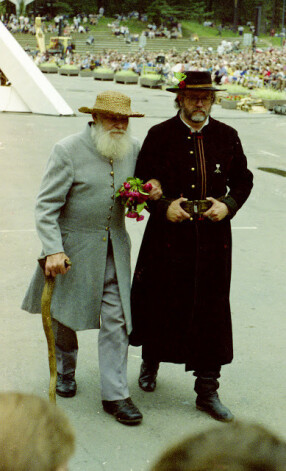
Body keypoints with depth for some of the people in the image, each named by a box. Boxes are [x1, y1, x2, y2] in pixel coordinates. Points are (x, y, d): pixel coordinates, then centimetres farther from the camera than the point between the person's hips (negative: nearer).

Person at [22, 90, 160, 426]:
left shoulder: (133, 149, 1)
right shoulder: (68, 150, -14)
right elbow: (46, 206, -15)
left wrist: (151, 190, -4)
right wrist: (53, 250, -25)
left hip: (114, 250, 3)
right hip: (74, 248, -3)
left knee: (115, 321, -1)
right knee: (64, 316, 14)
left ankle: (115, 395, 7)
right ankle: (65, 370, 41)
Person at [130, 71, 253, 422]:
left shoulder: (227, 137, 5)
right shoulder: (159, 136, -2)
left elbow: (243, 180, 11)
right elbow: (142, 182, 1)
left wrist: (228, 205, -8)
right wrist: (164, 206, -16)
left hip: (213, 238, 1)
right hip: (169, 236, -1)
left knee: (212, 312, 2)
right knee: (162, 305, 11)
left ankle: (207, 391, 13)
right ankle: (151, 361, 41)